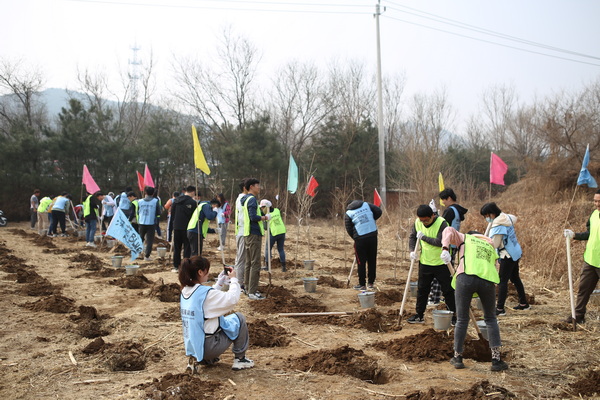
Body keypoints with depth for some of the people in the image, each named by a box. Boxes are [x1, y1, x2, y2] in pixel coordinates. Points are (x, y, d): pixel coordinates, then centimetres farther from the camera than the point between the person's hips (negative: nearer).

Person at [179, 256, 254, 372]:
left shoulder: (185, 291, 4)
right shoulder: (205, 292, -21)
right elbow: (232, 298, -19)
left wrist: (220, 282, 14)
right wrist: (234, 279, -5)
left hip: (192, 346, 8)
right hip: (209, 347, -8)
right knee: (239, 318, 9)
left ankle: (206, 359, 19)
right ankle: (239, 359, 13)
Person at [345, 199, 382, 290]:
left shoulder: (348, 214, 2)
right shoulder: (366, 205, 7)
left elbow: (349, 230, 2)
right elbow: (379, 212, 3)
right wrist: (370, 221, 15)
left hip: (360, 238, -3)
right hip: (373, 235, 3)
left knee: (361, 262, 7)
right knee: (372, 260, 13)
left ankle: (362, 284, 9)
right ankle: (371, 283, 21)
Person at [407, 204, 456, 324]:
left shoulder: (441, 223, -20)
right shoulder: (417, 222, -4)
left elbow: (440, 242, -28)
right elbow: (412, 237, 8)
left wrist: (423, 237, -23)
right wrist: (412, 250, -8)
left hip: (441, 263, -5)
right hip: (425, 262, 5)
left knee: (448, 290, 4)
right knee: (422, 289, 12)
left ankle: (453, 315, 16)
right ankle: (419, 315, 22)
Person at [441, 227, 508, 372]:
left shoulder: (465, 238, 27)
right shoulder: (491, 248, 36)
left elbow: (449, 231, 10)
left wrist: (445, 249, -4)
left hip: (466, 277, -2)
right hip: (488, 280, 3)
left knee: (462, 320, 11)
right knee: (491, 319, 20)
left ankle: (457, 357, 22)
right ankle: (496, 359, 14)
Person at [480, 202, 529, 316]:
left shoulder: (498, 225, -22)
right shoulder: (506, 217, 5)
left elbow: (494, 244, -21)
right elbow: (514, 218, 27)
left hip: (508, 255, -10)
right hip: (515, 252, 10)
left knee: (502, 281, -9)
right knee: (515, 278, 21)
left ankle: (500, 308, -10)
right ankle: (523, 303, 31)